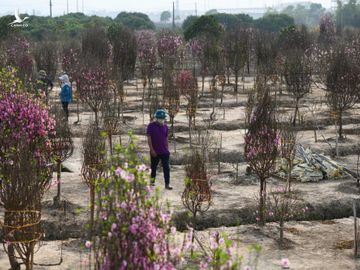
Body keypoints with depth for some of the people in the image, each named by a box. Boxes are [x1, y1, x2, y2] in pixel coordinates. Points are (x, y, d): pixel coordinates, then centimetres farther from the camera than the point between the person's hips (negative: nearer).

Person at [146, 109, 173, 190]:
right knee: (154, 166, 12)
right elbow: (149, 138, -9)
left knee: (166, 168, -4)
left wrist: (167, 149, 12)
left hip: (164, 152, 3)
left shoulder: (165, 126, 7)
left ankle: (167, 184, -3)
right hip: (155, 152, -3)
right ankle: (152, 180, 31)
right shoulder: (151, 126, -6)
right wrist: (152, 150, -14)